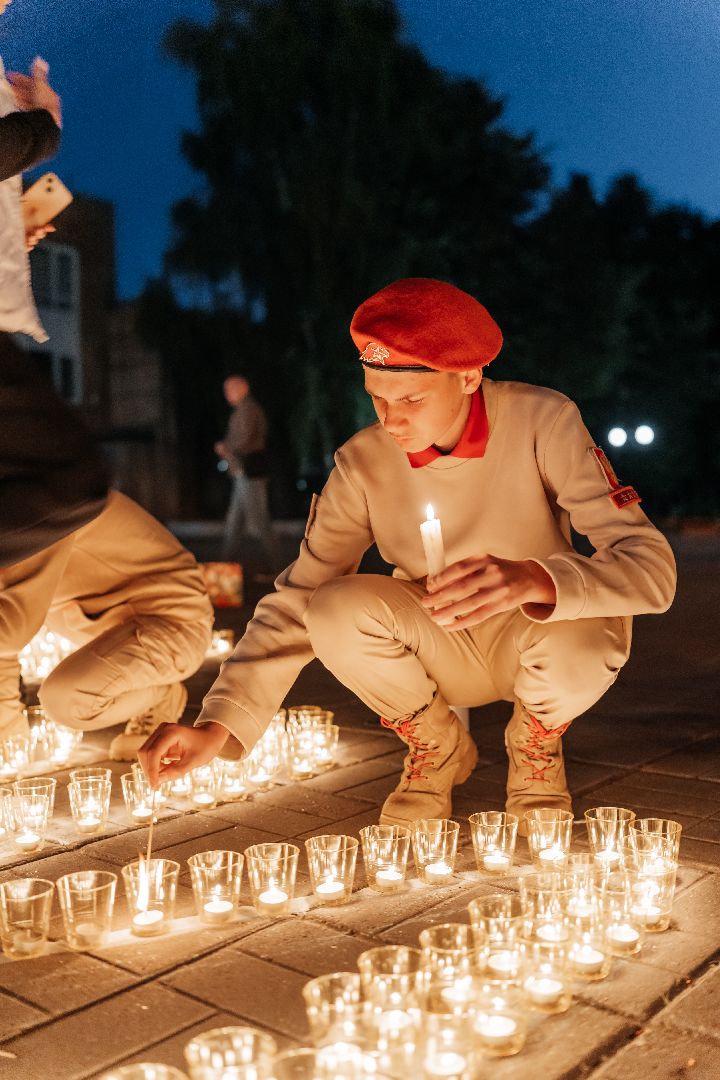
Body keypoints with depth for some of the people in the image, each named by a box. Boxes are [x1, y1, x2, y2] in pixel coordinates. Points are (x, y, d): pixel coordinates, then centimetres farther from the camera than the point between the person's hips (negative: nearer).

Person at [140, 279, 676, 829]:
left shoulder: (544, 422, -22)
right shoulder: (363, 462, -16)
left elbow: (651, 564, -28)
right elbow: (299, 600, -14)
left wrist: (533, 578, -49)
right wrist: (218, 725, -28)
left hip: (529, 636, -1)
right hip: (439, 651, 2)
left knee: (581, 642, -36)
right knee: (337, 609, -28)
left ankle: (535, 744, 4)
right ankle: (437, 749, 3)